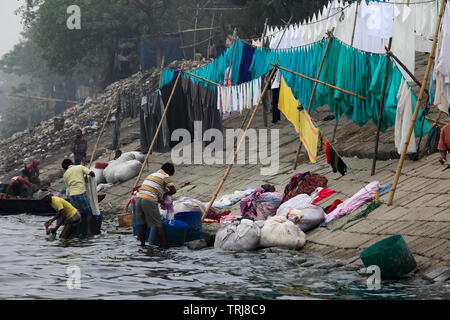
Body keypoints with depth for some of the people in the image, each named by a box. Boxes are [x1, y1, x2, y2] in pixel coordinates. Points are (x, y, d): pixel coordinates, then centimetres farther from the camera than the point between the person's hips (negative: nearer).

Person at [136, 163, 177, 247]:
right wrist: (165, 194, 20)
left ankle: (142, 245, 15)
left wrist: (161, 201, 25)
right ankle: (164, 245, 3)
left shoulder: (152, 175, 30)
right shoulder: (165, 176, 7)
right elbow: (173, 190, 1)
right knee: (158, 224, 1)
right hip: (149, 201, -6)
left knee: (142, 225, 11)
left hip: (139, 197, 6)